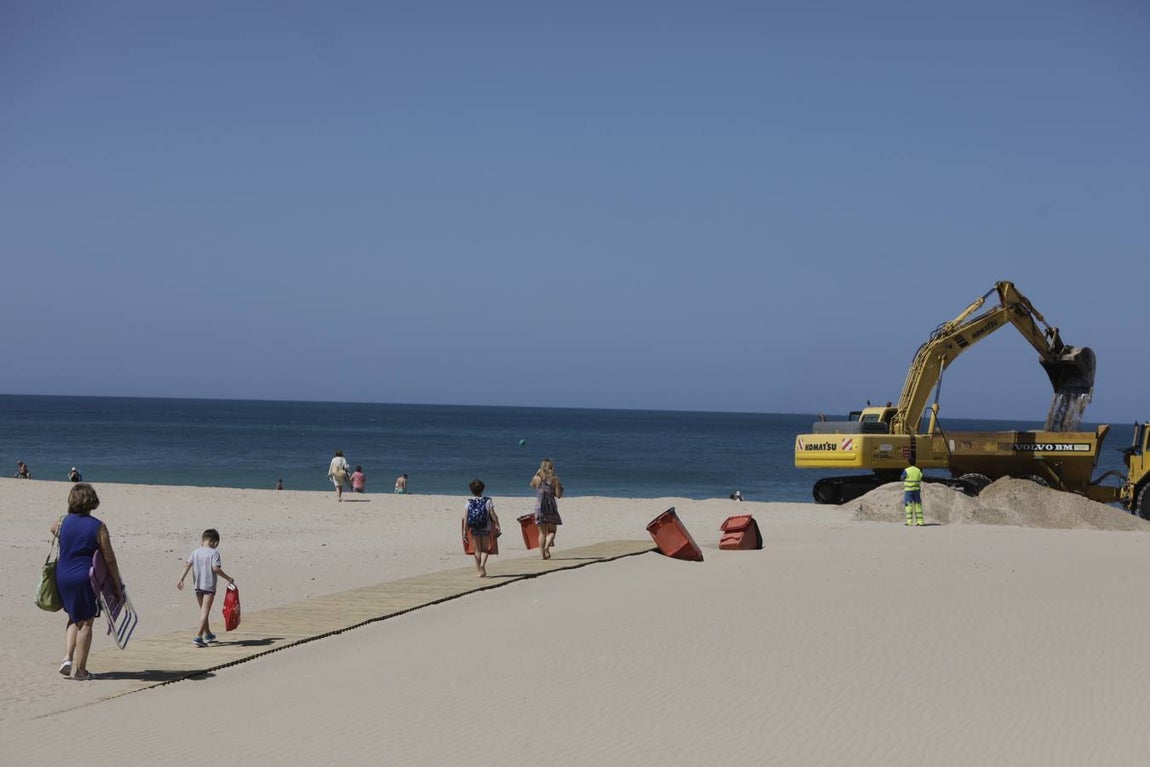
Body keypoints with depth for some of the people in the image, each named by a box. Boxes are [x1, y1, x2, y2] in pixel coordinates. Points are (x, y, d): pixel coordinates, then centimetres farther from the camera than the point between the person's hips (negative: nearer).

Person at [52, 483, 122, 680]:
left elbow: (53, 530, 28)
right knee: (85, 623, 6)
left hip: (63, 577, 4)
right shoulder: (98, 527, -9)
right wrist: (117, 584, 1)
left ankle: (67, 658, 10)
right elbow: (109, 560, -7)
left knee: (74, 618, 23)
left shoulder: (62, 522, 1)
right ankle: (79, 669, 7)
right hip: (86, 578, -4)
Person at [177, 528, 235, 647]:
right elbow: (216, 569, -18)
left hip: (198, 586, 6)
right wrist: (228, 578, -8)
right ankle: (198, 637, -18)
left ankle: (208, 634, 36)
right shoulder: (214, 553, -9)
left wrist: (181, 580, -3)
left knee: (203, 610, 20)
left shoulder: (195, 553, 6)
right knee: (205, 611, -7)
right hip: (209, 586, -6)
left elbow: (188, 565, -3)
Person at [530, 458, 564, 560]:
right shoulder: (555, 480, -5)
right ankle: (547, 547, -17)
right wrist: (560, 486, 14)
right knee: (552, 531, 8)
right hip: (551, 507, -1)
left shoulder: (537, 479, -2)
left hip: (539, 507, 1)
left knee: (542, 532, 7)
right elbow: (558, 495, -3)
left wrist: (537, 473, 24)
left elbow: (532, 485, 21)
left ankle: (542, 553, 2)